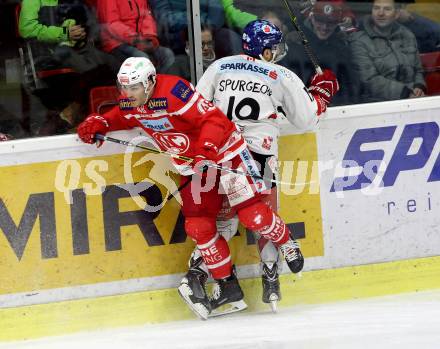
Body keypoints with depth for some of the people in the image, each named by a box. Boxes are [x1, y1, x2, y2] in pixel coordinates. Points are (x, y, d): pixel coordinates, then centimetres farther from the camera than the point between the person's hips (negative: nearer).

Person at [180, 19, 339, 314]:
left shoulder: (220, 67, 9)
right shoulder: (282, 78, 0)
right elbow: (305, 119, 6)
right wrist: (321, 91, 22)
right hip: (259, 156, -3)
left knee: (225, 216, 17)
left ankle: (196, 272, 4)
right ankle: (271, 281, 7)